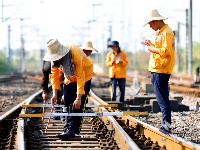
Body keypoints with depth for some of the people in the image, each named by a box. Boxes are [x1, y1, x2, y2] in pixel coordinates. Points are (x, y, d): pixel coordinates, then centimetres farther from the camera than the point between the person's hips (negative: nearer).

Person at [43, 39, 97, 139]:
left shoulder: (75, 54, -36)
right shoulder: (55, 57, -18)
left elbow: (80, 77, -34)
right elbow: (54, 74, -10)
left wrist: (79, 97, -35)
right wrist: (54, 94, -17)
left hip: (84, 75, -6)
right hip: (70, 77, 6)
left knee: (78, 105, -15)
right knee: (68, 102, -6)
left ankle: (71, 129, -16)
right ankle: (70, 128, -3)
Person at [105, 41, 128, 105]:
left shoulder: (123, 54, 1)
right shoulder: (109, 54, 4)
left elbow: (126, 63, 1)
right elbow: (107, 64, 4)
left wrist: (121, 62, -18)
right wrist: (112, 62, -15)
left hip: (121, 74, 0)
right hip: (113, 74, 0)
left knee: (122, 89, 6)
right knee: (113, 89, -5)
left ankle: (122, 101, 19)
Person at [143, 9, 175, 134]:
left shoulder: (166, 33, -14)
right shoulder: (161, 32, 19)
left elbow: (166, 51, -22)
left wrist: (153, 49, -10)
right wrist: (152, 45, 13)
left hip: (160, 72, -11)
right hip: (157, 71, 11)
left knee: (163, 99, -10)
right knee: (162, 99, 12)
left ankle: (167, 125, -9)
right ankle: (165, 124, 17)